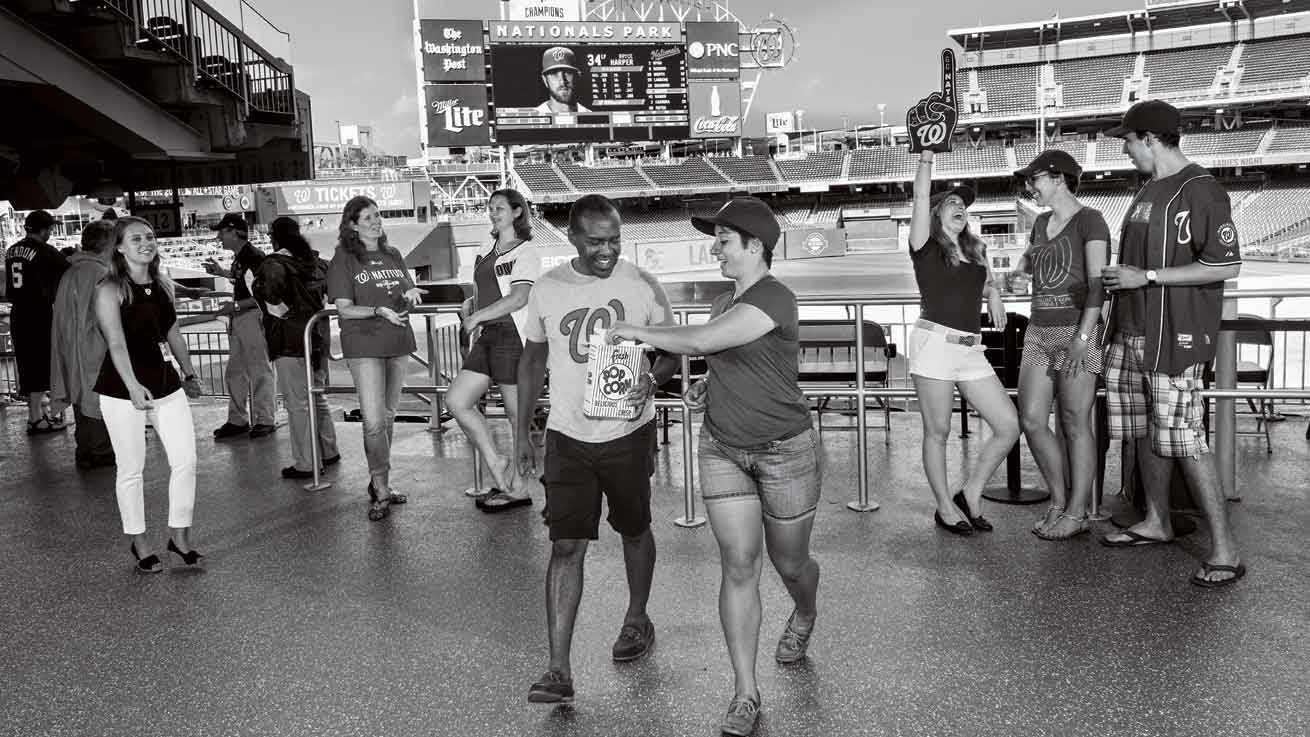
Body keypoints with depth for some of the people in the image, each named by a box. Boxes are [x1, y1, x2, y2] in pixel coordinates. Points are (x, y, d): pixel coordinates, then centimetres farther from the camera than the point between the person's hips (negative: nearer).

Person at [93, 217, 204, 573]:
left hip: (166, 383, 5)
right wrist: (133, 386, -36)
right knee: (132, 469, 5)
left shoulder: (164, 284, 7)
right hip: (123, 390, -5)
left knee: (185, 460, 3)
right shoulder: (110, 289, -11)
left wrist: (188, 373, 23)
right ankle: (139, 543, 20)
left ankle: (180, 536, 17)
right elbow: (116, 342, -23)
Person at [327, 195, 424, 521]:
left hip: (398, 342, 6)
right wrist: (379, 311, -23)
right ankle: (382, 490, -3)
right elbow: (344, 309, -8)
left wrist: (410, 295, -5)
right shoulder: (344, 259, -4)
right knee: (374, 420, -12)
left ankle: (379, 481, 23)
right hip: (364, 345, -5)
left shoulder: (393, 255, 12)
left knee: (388, 417, 12)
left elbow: (408, 293, 19)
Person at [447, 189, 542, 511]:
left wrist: (478, 315, -12)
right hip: (487, 337, 9)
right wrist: (472, 305, 10)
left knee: (518, 415, 0)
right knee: (456, 400, 1)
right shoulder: (488, 254, 20)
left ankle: (516, 487, 9)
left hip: (512, 336, -9)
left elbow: (518, 298, -16)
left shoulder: (525, 251, -5)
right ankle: (497, 464, 10)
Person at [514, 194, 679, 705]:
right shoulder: (546, 290, -3)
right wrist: (522, 432, 8)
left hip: (629, 432, 0)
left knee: (635, 531, 17)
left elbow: (672, 351, 2)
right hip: (568, 437, 1)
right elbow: (533, 360, 9)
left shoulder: (641, 286, -7)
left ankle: (637, 619, 43)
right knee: (566, 547, -5)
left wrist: (653, 379, -22)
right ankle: (559, 671, -2)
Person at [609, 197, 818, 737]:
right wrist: (705, 387, 5)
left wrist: (637, 332, -14)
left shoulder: (773, 299, -19)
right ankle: (745, 693, 8)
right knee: (738, 566, 0)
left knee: (788, 562, 12)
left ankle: (804, 616, 49)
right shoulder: (724, 303, 7)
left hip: (784, 451, -6)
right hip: (722, 450, 6)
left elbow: (699, 342, -26)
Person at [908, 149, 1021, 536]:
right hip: (934, 343, -6)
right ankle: (945, 508, 16)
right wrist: (927, 157, -17)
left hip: (971, 349, 6)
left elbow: (987, 284, 35)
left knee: (1009, 425, 1)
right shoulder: (925, 246, 0)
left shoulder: (976, 250, 17)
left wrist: (993, 294, 14)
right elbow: (921, 197, -13)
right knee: (937, 431, 1)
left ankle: (970, 495, 16)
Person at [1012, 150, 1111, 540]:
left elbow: (1098, 284, -15)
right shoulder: (1042, 223, 15)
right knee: (1031, 420, 2)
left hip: (1076, 331, -7)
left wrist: (1082, 337, -22)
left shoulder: (1089, 220, -6)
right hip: (1038, 331, 7)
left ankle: (1076, 514, 9)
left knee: (1075, 424, -1)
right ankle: (1059, 501, 18)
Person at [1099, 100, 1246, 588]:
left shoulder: (1201, 191, -11)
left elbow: (1226, 266, -17)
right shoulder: (1148, 191, 15)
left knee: (1182, 438, -9)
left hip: (1174, 337, -9)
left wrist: (1145, 277, -17)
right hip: (1132, 333, 9)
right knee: (1145, 431, 14)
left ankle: (1225, 549, -1)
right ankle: (1157, 523, 27)